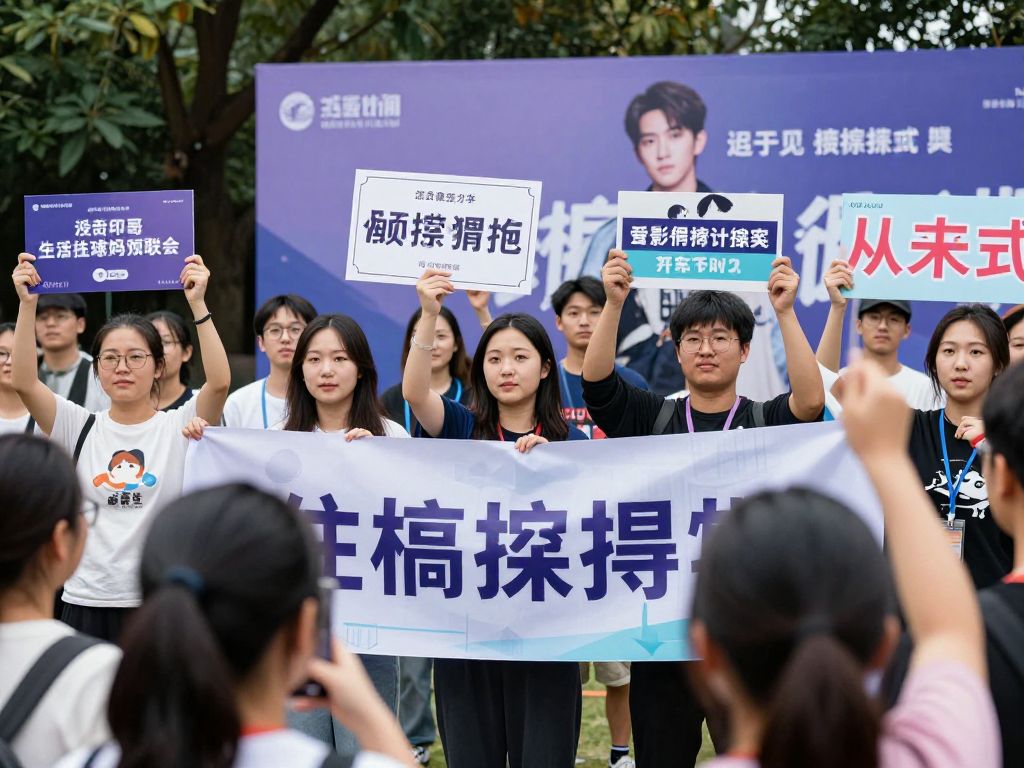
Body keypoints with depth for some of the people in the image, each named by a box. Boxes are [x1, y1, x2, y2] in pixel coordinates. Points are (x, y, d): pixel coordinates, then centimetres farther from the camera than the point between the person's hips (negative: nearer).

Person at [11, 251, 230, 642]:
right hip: (86, 604, 2)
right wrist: (28, 303, -14)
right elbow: (24, 382, -7)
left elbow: (219, 382, -16)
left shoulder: (179, 426, 1)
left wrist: (197, 304, -21)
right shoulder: (80, 429, 6)